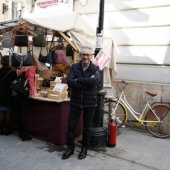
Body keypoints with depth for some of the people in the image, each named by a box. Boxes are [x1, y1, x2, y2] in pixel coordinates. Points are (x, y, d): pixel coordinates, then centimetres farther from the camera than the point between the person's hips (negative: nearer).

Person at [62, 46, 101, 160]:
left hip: (89, 102, -1)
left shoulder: (95, 68, -3)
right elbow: (69, 81, -15)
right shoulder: (74, 67, 1)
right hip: (75, 101, 2)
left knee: (87, 127, 11)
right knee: (71, 126, 8)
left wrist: (77, 80, -19)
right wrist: (86, 83, -23)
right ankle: (70, 147, 26)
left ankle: (84, 148, 29)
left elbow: (94, 81, -23)